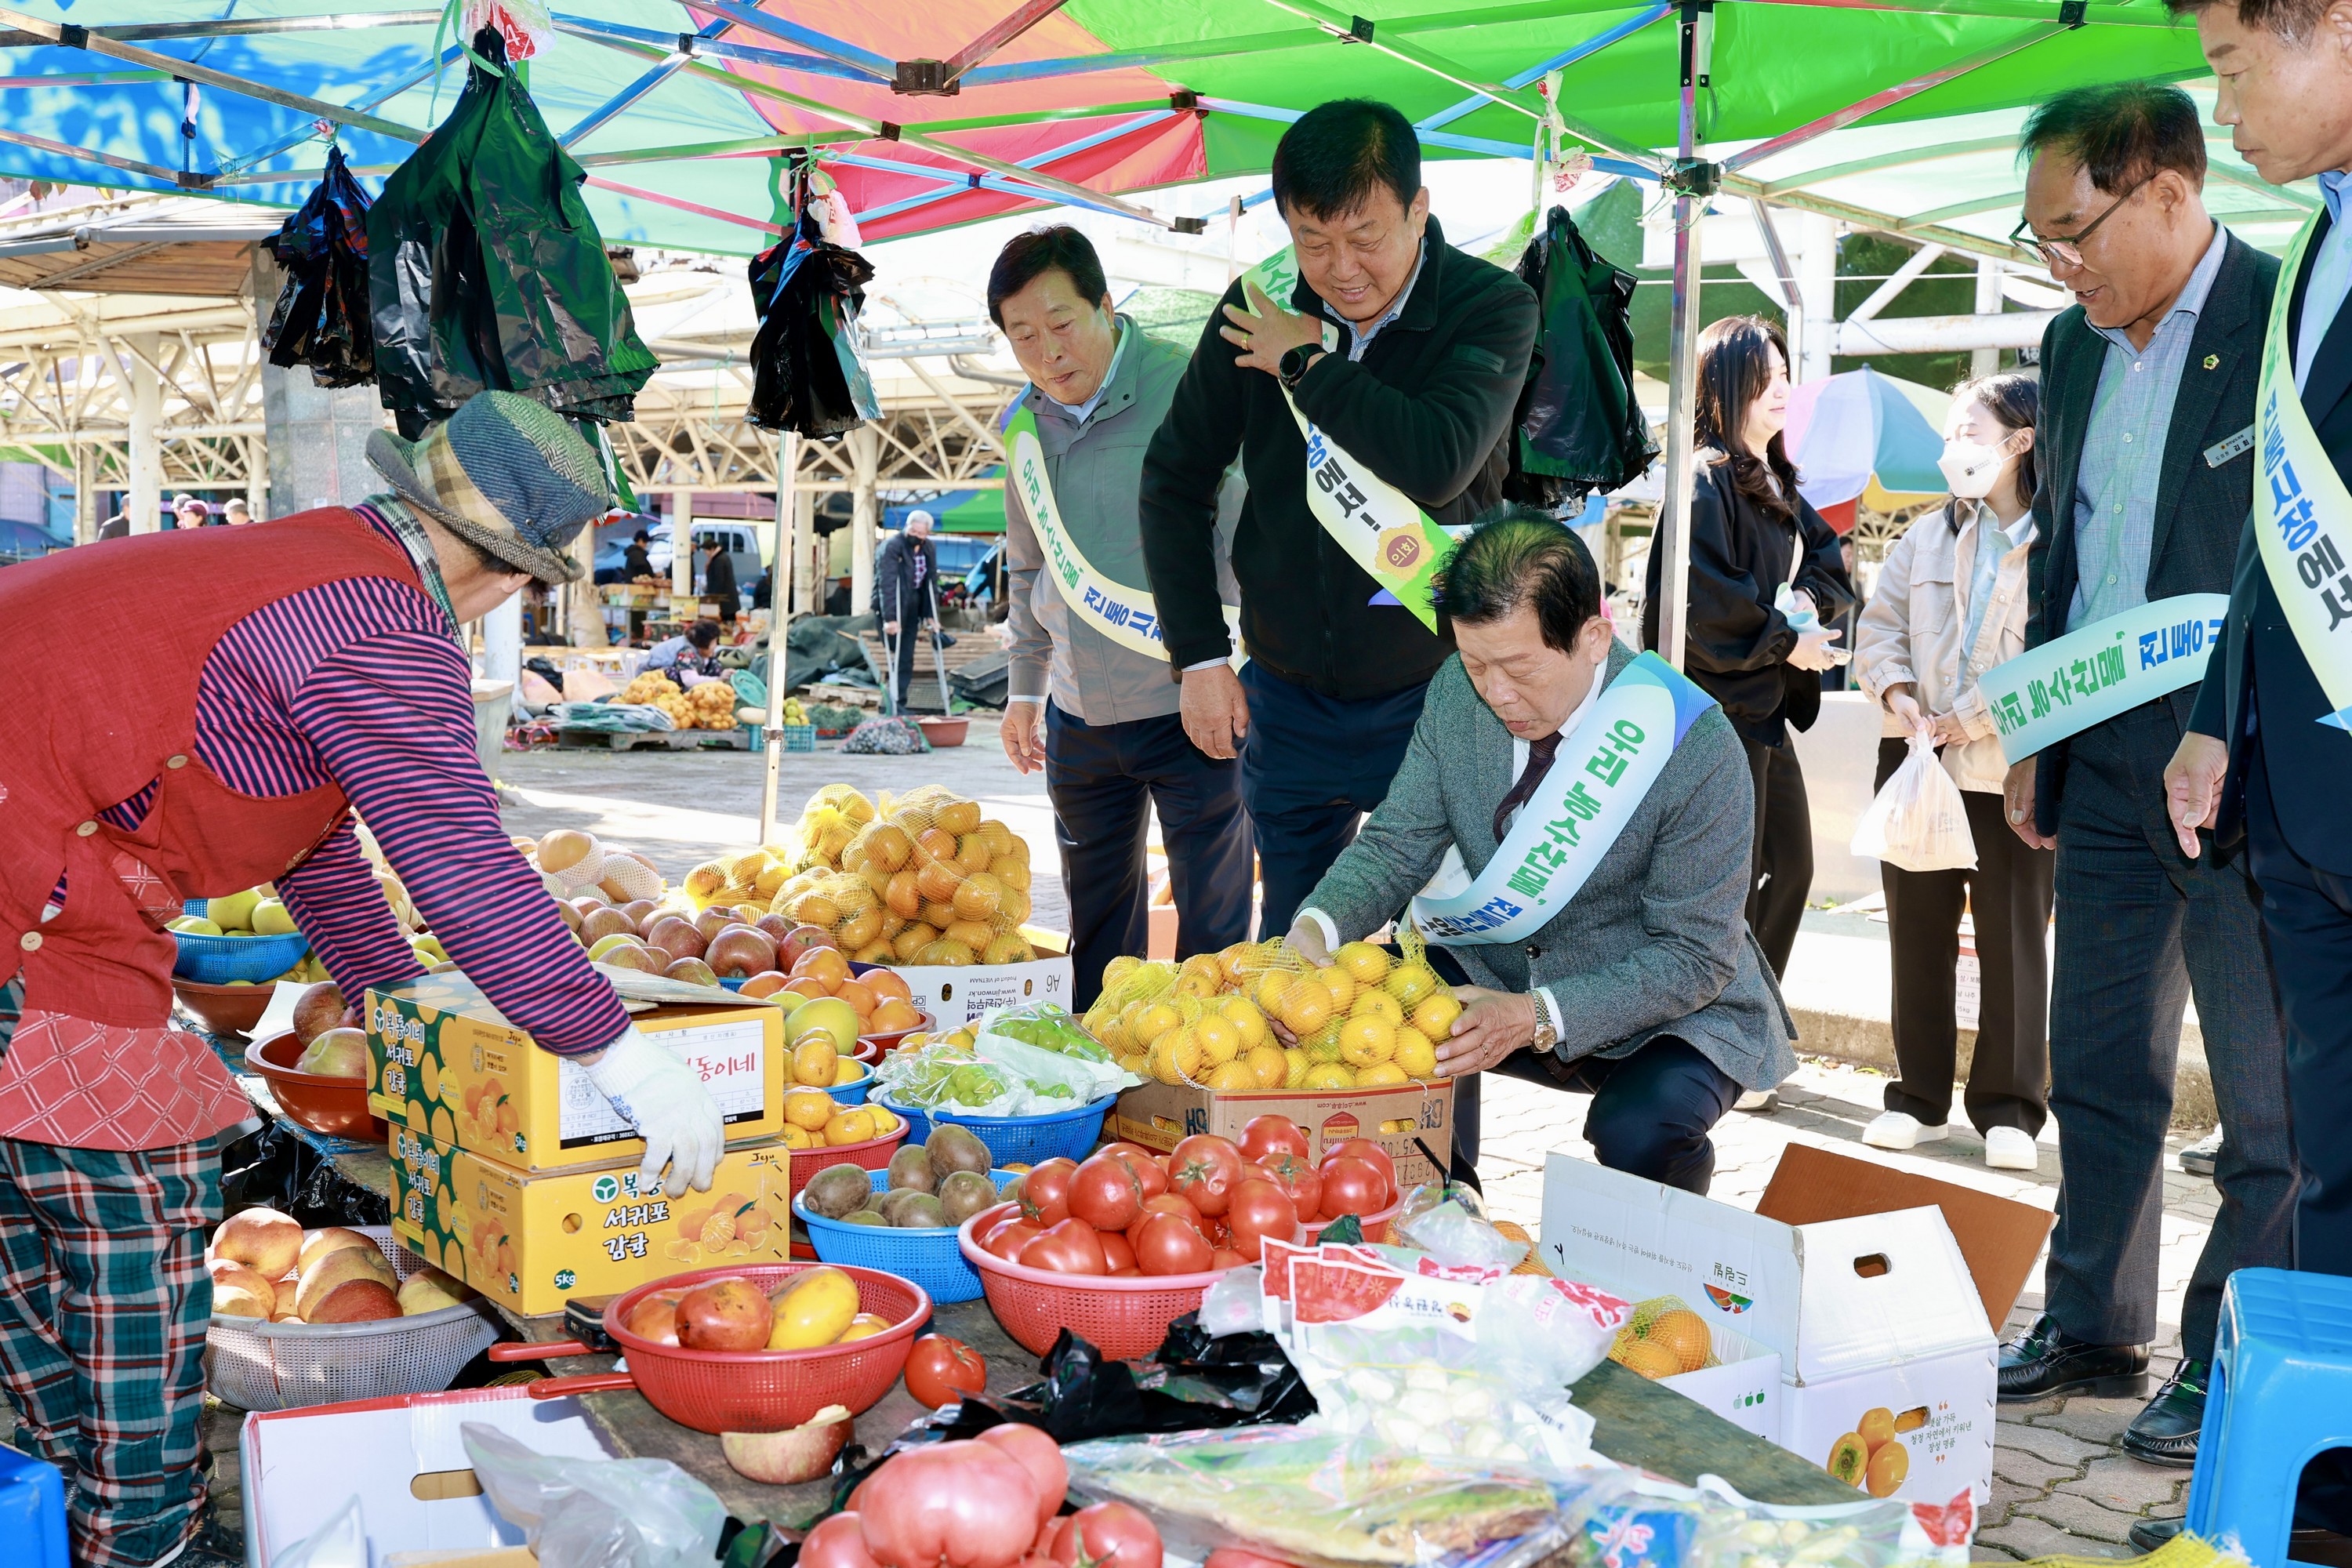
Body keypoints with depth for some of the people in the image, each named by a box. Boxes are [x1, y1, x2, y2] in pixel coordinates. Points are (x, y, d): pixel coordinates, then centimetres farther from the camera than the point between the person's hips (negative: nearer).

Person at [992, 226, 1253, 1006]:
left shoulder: (1187, 391, -12)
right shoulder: (1026, 424, 7)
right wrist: (1023, 689, 21)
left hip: (1190, 708, -6)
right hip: (1079, 718, 6)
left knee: (1212, 925, 1)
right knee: (1098, 918, 18)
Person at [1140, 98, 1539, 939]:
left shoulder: (1492, 308, -11)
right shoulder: (1261, 308, -2)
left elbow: (1438, 463, -29)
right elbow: (1176, 477, 8)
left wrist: (1307, 364, -17)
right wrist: (1200, 654, 3)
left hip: (1431, 695, -3)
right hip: (1286, 696, 4)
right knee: (1289, 954, 15)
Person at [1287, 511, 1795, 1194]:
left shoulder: (1697, 748, -25)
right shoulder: (1457, 694, -11)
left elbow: (1693, 957, -21)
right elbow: (1397, 844, -3)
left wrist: (1537, 1017, -34)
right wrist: (1316, 929, -26)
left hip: (1670, 1011, -4)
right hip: (1495, 974, 4)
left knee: (1640, 1131, -33)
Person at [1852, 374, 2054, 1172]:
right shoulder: (1929, 535, 12)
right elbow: (1879, 622, 13)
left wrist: (1979, 716, -16)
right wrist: (1894, 692, -5)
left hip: (2014, 769, -5)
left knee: (2014, 936, 2)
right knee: (1918, 929, 10)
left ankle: (2009, 1106, 12)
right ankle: (1920, 1095, 20)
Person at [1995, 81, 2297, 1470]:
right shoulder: (2076, 346, 12)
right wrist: (2035, 742, 15)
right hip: (2108, 779, 7)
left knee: (2267, 1103, 4)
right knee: (2100, 1071, 15)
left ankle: (2232, 1370, 16)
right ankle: (2093, 1331, 29)